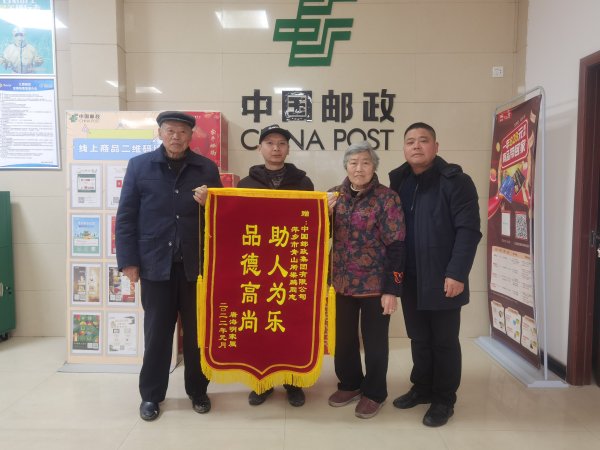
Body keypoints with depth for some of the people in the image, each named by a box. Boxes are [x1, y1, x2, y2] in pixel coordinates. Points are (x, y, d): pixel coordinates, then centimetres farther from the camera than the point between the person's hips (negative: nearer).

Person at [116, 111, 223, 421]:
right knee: (157, 330, 10)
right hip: (155, 262, -1)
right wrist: (128, 261, -4)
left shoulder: (207, 169, 3)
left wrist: (209, 203, -13)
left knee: (197, 330, 11)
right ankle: (151, 395, 28)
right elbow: (126, 217, 1)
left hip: (196, 263, 1)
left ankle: (197, 390, 29)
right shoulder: (139, 165, 1)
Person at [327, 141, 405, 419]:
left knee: (374, 340, 9)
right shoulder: (335, 195, 5)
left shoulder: (387, 198, -9)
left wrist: (392, 289, -14)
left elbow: (397, 245, -11)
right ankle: (350, 384, 36)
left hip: (375, 283, -4)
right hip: (342, 282, 4)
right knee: (344, 337, 15)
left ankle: (374, 393, 28)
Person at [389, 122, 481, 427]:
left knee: (444, 341, 8)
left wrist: (457, 273, -20)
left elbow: (468, 231, -14)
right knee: (419, 339, 17)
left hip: (442, 280, -5)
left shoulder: (455, 181, -8)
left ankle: (444, 399, 24)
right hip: (410, 280, 5)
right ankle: (422, 388, 34)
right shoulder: (398, 182, 9)